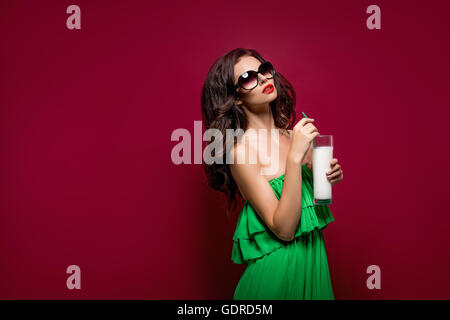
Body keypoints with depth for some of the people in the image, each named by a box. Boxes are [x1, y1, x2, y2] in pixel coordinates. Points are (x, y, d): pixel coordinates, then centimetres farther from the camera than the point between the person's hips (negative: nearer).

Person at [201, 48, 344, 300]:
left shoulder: (294, 133, -2)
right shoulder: (241, 151, -19)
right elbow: (284, 229, -22)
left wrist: (329, 177, -9)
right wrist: (295, 156, -27)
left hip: (314, 257, 6)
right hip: (277, 267, -6)